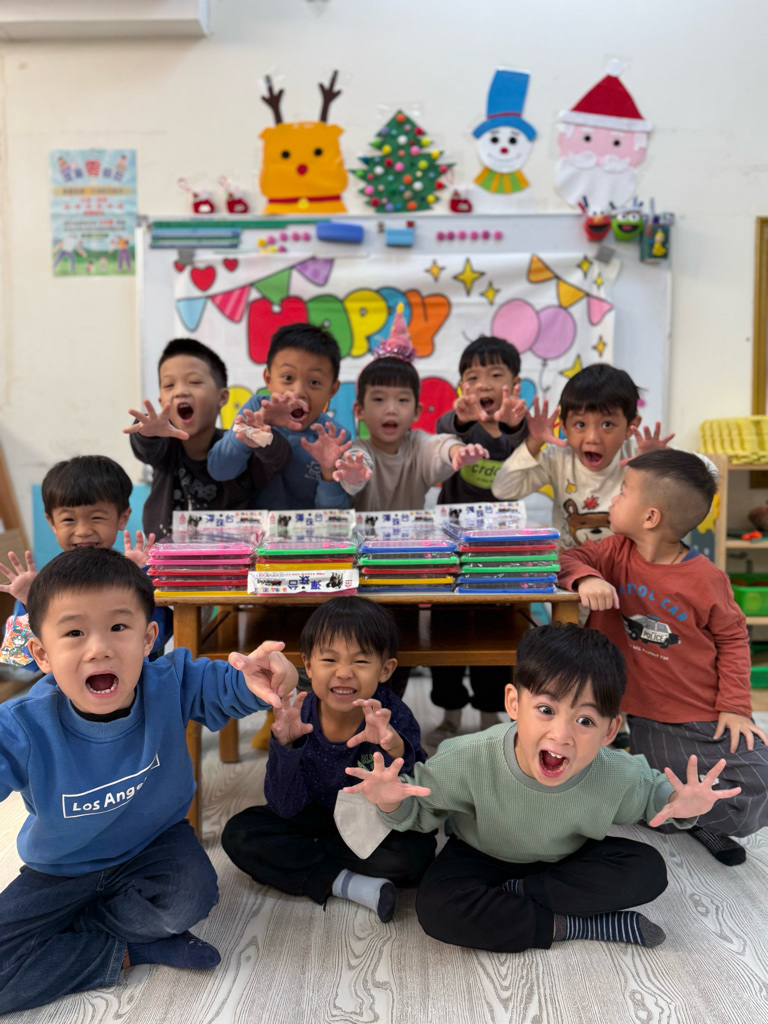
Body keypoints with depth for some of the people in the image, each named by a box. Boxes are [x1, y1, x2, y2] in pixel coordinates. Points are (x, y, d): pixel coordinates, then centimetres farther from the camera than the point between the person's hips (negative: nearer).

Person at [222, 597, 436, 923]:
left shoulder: (393, 717, -23)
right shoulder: (298, 717, -18)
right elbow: (286, 808, -19)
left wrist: (395, 750, -47)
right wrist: (285, 744, -36)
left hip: (373, 828, -2)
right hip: (316, 819, 2)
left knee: (414, 852, -30)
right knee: (239, 834, -16)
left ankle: (301, 856, -11)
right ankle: (346, 883, -20)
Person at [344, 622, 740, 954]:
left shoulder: (618, 778, -28)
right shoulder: (467, 760, -34)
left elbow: (651, 793, -4)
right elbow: (423, 809, -17)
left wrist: (679, 804, -27)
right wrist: (393, 802, -40)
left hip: (569, 860, 2)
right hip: (483, 857, -1)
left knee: (648, 871, -22)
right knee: (435, 907, -30)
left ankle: (516, 894, -15)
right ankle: (570, 925, -17)